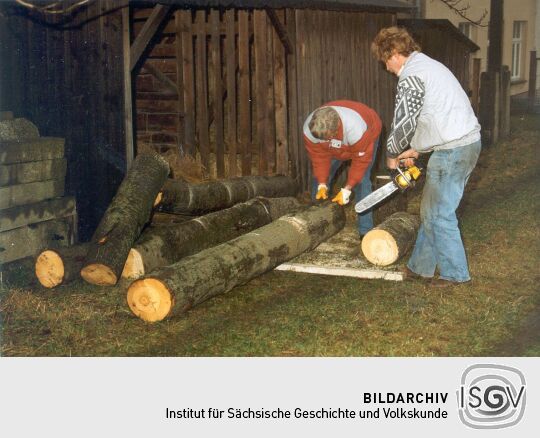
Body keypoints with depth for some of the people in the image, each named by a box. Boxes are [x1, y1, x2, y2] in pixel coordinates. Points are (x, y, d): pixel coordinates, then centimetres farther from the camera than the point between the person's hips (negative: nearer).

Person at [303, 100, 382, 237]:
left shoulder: (356, 128, -47)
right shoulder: (309, 129, -35)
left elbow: (361, 160, -33)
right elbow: (319, 157, -19)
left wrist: (347, 189, -31)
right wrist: (322, 185, -24)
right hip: (336, 147, 5)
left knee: (361, 181, -19)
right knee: (319, 178, 0)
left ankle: (365, 232, -15)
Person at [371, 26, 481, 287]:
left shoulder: (411, 75, -13)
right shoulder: (429, 65, 19)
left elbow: (404, 122, -13)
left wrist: (392, 155, 3)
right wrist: (415, 149, 21)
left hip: (452, 150, -10)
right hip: (469, 141, 10)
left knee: (439, 215, 1)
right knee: (431, 211, 16)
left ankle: (455, 273, 11)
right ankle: (421, 267, 25)